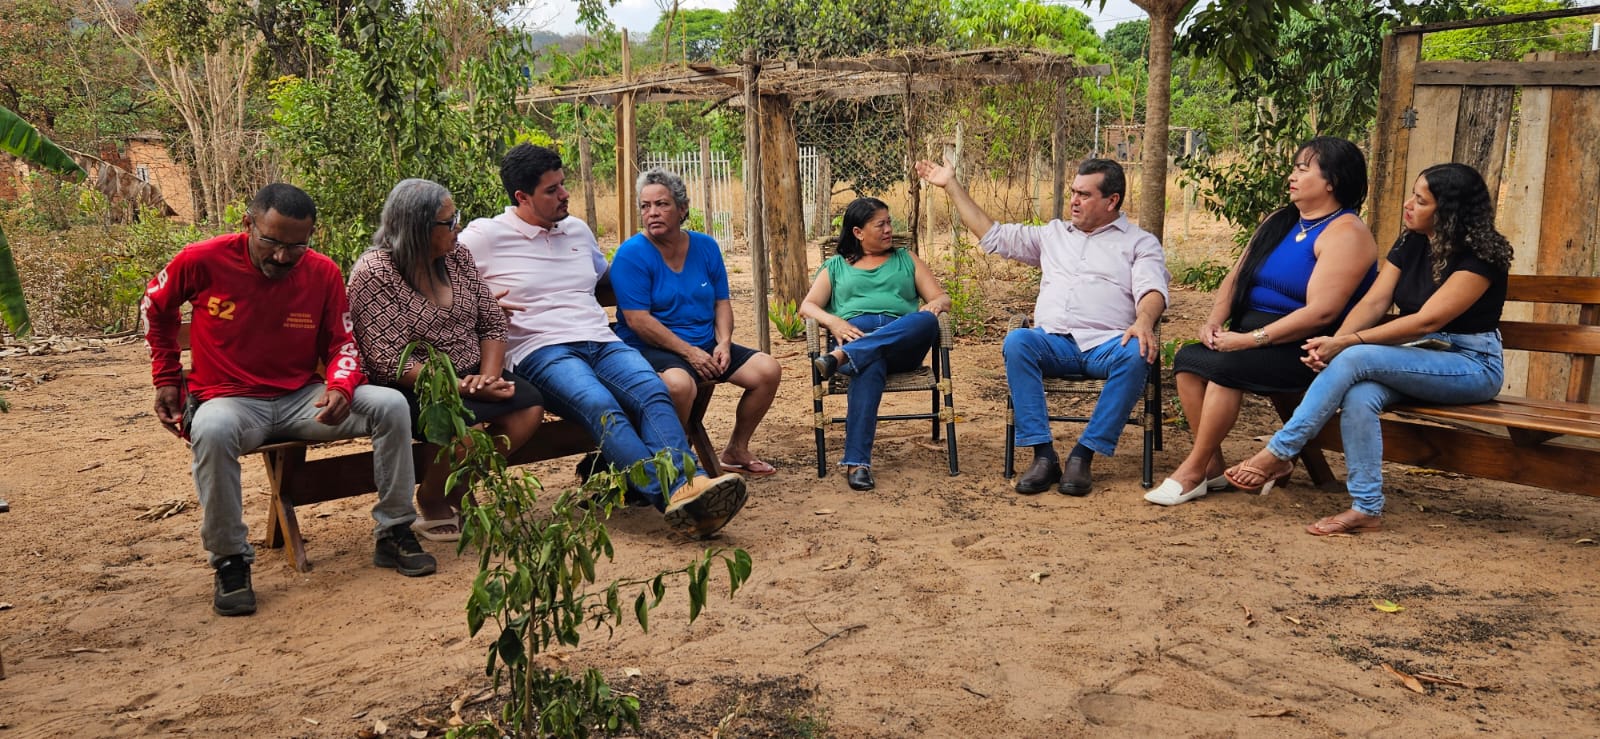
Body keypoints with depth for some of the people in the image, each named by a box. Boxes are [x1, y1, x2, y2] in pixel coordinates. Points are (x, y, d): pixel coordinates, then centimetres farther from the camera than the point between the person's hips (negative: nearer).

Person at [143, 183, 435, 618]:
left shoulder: (323, 273, -4)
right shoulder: (204, 261, -9)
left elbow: (341, 345, 6)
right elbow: (156, 307, 12)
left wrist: (341, 387, -16)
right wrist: (166, 378, 13)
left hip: (301, 398, 3)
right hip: (230, 399, -2)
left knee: (390, 406, -18)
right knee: (212, 431, -39)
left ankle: (394, 534, -7)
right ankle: (230, 561, -22)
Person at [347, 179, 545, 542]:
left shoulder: (457, 256, 5)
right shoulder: (373, 273, -14)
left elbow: (492, 323, 7)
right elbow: (390, 362, -20)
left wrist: (488, 376, -12)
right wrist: (462, 388, -24)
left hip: (470, 375, 6)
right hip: (409, 388, -6)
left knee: (529, 406, -18)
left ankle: (458, 488, 1)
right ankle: (431, 503, -1)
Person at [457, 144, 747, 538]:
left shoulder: (578, 230, 26)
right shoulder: (484, 236, 8)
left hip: (601, 341, 5)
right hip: (541, 352, -5)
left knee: (653, 392, -28)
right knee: (601, 406, -36)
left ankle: (689, 484, -46)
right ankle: (670, 492, -49)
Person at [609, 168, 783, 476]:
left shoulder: (705, 247, 9)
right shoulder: (631, 254, -10)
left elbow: (722, 302, 13)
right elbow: (638, 320, -16)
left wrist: (723, 343, -6)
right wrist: (690, 352, -18)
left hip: (706, 346, 7)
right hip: (650, 350, -6)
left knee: (768, 369, -8)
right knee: (679, 383, -39)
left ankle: (736, 450, 11)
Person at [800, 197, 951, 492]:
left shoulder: (907, 260, 29)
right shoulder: (836, 266, 26)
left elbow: (942, 298, 20)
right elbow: (807, 306, 13)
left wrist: (935, 305, -7)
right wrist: (833, 322, -10)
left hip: (903, 343, 2)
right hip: (853, 334, -2)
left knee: (926, 321, -35)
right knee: (870, 368, -41)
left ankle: (842, 357, -45)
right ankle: (856, 462, -48)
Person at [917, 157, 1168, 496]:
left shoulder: (1140, 242, 15)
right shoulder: (1053, 234, 27)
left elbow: (1152, 289, -3)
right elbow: (993, 236, 28)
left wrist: (1144, 322, -28)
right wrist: (952, 185, 27)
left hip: (1107, 344, -2)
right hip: (1053, 342, 3)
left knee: (1137, 355, -36)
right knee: (1016, 341, -31)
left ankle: (1083, 455, -27)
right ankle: (1043, 455, -30)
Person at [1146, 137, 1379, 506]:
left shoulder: (1345, 233, -11)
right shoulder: (1279, 222, 16)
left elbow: (1322, 312, -21)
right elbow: (1236, 277, 15)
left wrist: (1251, 339, -23)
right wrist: (1214, 320, -4)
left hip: (1304, 348, -8)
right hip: (1251, 333, 8)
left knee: (1225, 365, -29)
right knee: (1188, 358, -15)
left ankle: (1192, 472, -17)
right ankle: (1213, 466, -11)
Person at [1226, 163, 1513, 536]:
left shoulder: (1480, 255, -15)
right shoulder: (1410, 244, 7)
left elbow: (1427, 321, -24)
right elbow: (1374, 302, -3)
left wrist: (1347, 344, -28)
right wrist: (1334, 342, -22)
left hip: (1470, 365, -6)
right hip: (1417, 359, 6)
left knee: (1356, 359, -29)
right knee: (1359, 396, -29)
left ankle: (1279, 453, -23)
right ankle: (1367, 509, -27)